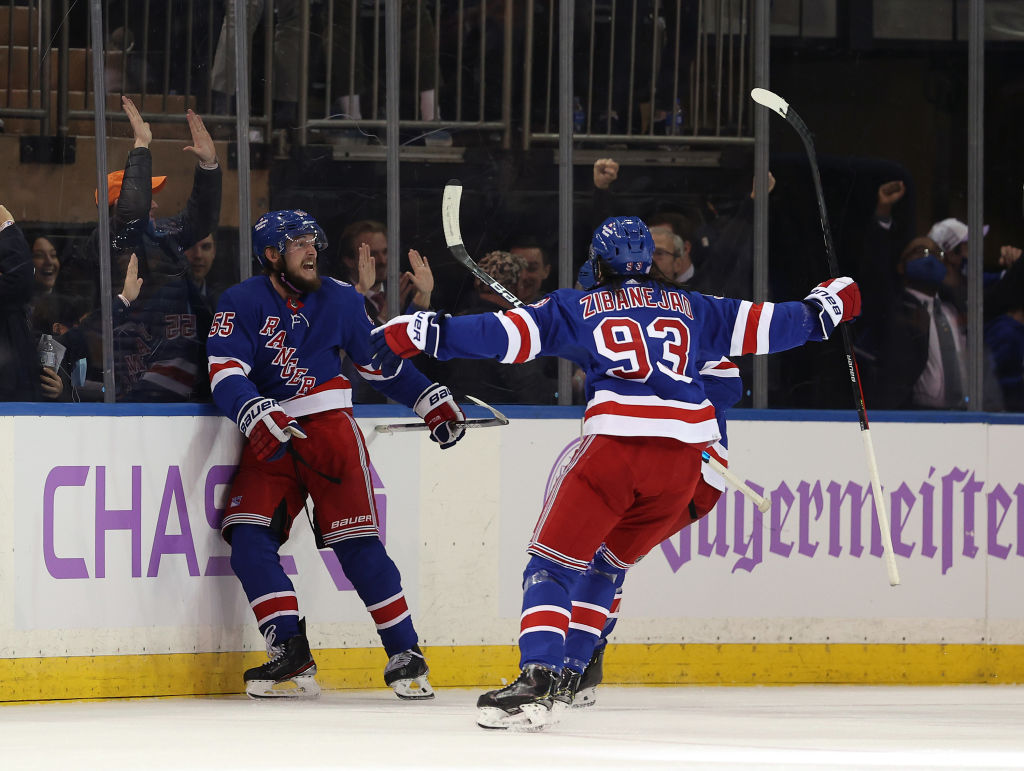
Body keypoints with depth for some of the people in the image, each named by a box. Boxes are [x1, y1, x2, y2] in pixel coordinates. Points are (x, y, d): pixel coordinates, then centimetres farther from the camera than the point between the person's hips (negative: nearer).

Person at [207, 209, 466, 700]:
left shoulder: (340, 300, 7)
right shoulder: (242, 303, -3)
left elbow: (380, 360, 20)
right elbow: (225, 373, -15)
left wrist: (431, 400, 16)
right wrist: (258, 417, -32)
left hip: (329, 426, 0)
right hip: (270, 438, 0)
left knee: (357, 543, -10)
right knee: (249, 538, -14)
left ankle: (405, 656, -5)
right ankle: (292, 659, -11)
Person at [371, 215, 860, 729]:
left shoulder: (578, 306, 15)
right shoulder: (689, 307, 24)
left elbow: (505, 334, 5)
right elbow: (757, 326, 30)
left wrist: (421, 333, 7)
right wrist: (824, 309, 46)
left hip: (616, 445, -4)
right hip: (685, 455, 4)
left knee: (553, 564, -2)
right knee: (608, 562, 23)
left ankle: (538, 676, -23)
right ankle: (571, 672, 16)